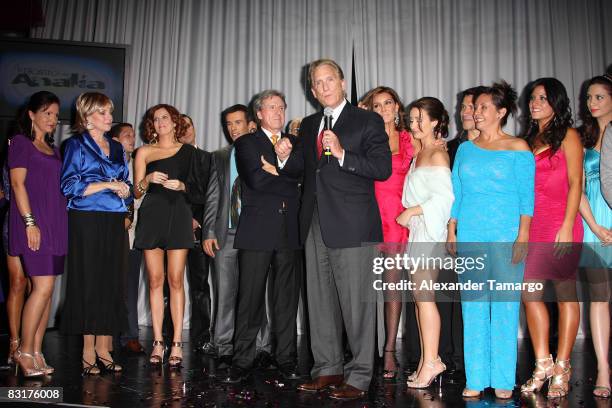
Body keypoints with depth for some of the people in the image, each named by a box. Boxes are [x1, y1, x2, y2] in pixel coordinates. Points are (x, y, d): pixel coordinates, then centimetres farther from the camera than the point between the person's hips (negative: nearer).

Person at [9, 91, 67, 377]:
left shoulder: (53, 149, 21)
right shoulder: (20, 142, 1)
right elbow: (18, 183, -8)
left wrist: (60, 224, 12)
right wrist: (30, 222, -16)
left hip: (55, 224, 7)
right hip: (33, 222, -7)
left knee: (46, 289, 4)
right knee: (43, 287, -13)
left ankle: (36, 353, 9)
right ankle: (24, 351, -1)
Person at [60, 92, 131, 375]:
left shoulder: (117, 148, 18)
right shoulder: (77, 144, 2)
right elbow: (70, 185, -8)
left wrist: (124, 192, -1)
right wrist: (107, 185, -12)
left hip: (115, 223, 5)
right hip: (87, 222, -5)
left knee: (112, 283, 2)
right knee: (89, 283, -2)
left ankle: (103, 348, 10)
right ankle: (88, 350, 6)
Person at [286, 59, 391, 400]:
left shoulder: (368, 121, 1)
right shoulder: (309, 125, 19)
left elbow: (383, 167, -10)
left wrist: (343, 154, -19)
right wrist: (286, 157, 8)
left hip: (352, 227, -6)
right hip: (316, 225, 7)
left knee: (357, 303, -3)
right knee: (320, 302, 11)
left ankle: (359, 376, 9)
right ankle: (328, 369, 24)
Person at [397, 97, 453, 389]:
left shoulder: (437, 154, -9)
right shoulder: (419, 153, 18)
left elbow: (445, 196, -17)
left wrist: (412, 211, -12)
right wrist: (410, 215, 8)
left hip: (429, 230, -9)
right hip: (417, 230, 9)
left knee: (423, 295, -9)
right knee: (419, 296, 8)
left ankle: (431, 361, -2)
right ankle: (427, 359, 14)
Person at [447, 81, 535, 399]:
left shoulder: (518, 148, 2)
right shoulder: (465, 149, 13)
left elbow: (527, 196, -2)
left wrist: (523, 235, -10)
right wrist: (451, 231, 7)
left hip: (506, 236, -3)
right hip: (469, 236, 3)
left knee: (505, 306, 0)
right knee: (472, 307, 4)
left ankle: (503, 380, 12)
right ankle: (475, 378, 13)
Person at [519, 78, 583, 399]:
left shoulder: (568, 135, 3)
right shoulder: (529, 139, 18)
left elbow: (575, 183, -5)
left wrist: (567, 226, -14)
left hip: (560, 225, -5)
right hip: (531, 227, 6)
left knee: (565, 293, 0)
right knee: (529, 293, 1)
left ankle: (561, 369, 8)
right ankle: (543, 365, 11)